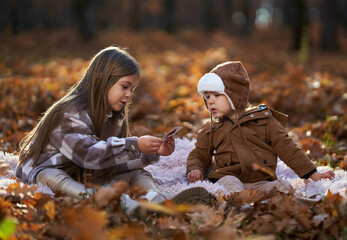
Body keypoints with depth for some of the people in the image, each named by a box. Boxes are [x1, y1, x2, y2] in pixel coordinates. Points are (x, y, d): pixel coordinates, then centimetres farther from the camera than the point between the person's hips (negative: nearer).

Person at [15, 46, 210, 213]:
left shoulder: (117, 118, 7)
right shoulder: (70, 113, -20)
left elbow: (114, 162, 2)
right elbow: (90, 154, -33)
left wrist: (153, 152, -8)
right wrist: (135, 145, -34)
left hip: (85, 179, 7)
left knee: (137, 174, -5)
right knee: (51, 178, -40)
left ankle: (156, 199, -41)